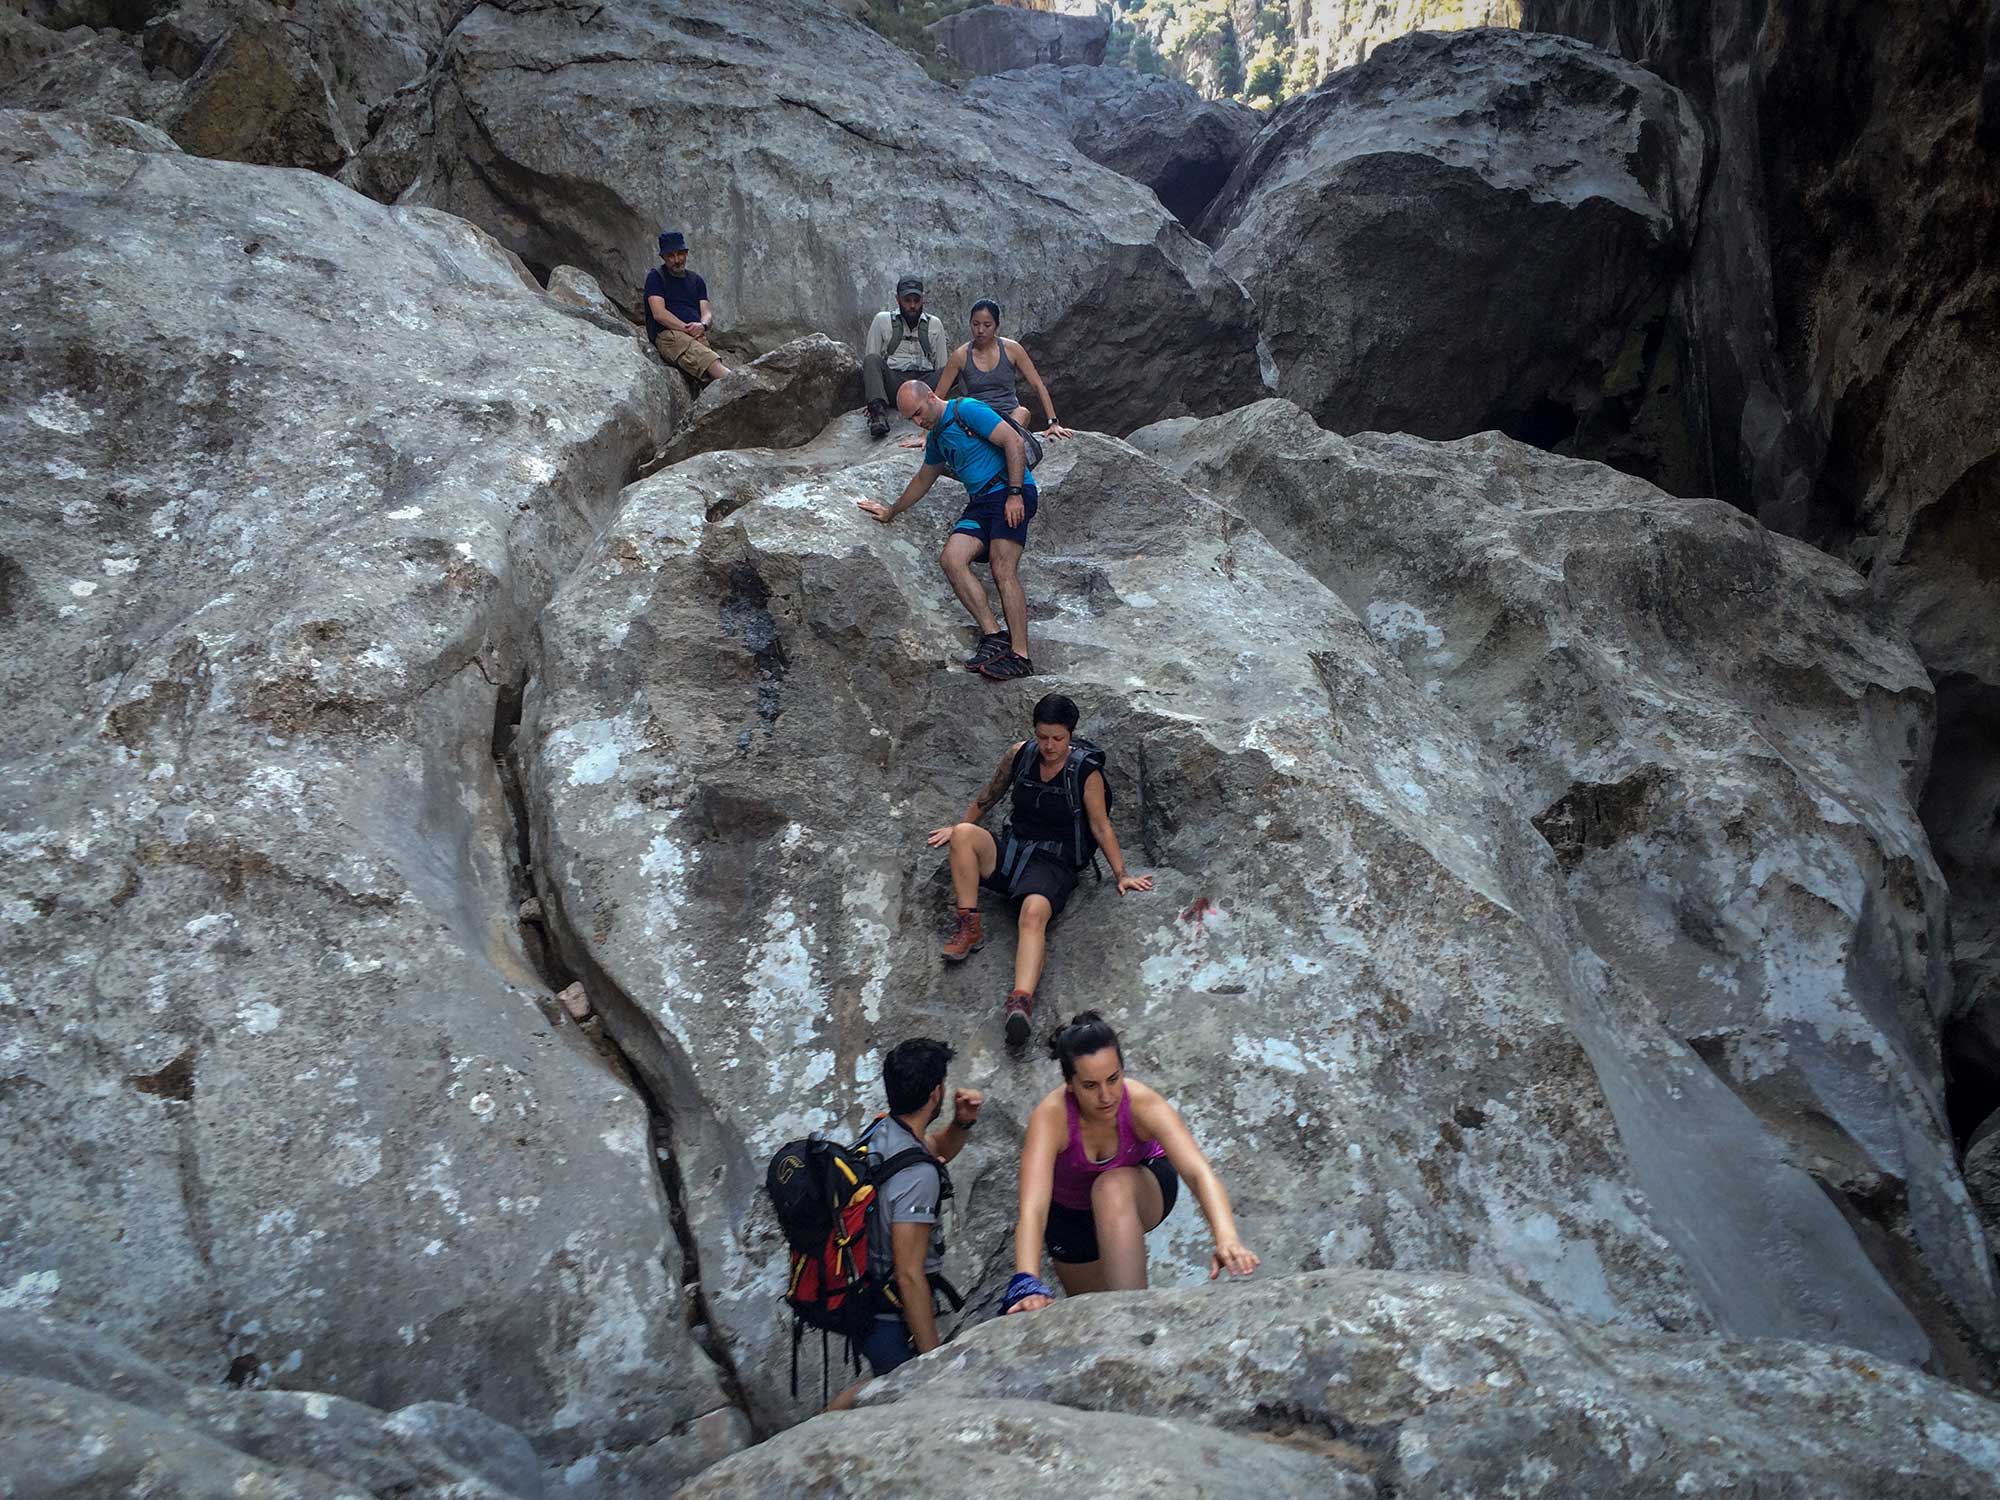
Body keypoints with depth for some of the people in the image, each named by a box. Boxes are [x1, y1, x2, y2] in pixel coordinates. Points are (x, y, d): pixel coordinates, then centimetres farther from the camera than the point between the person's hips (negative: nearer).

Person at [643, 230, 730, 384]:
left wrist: (703, 325, -9)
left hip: (698, 336, 5)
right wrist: (688, 329, -10)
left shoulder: (696, 281, 28)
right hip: (667, 335, -5)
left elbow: (707, 313, 16)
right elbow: (659, 314, -1)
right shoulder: (656, 277, 13)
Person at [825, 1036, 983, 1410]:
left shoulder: (879, 1131, -1)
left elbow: (939, 1149, 19)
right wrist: (933, 1358, -19)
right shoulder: (916, 1175, -27)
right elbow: (909, 1275, -26)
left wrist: (963, 1121, -1)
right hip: (891, 1320, -9)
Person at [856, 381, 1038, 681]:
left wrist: (1015, 494, -19)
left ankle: (1019, 655, -25)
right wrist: (891, 512, 45)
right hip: (980, 502, 8)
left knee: (1003, 570, -22)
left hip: (1011, 492, -8)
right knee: (951, 558, -16)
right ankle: (994, 636, -20)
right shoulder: (936, 437, 21)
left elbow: (1014, 443, -14)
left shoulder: (967, 410, -6)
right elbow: (923, 480, 37)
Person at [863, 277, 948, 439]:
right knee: (872, 360, -30)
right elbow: (870, 361, 7)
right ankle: (879, 413, -45)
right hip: (893, 381, -1)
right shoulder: (882, 320, 11)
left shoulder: (934, 324, 16)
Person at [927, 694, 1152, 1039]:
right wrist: (957, 828, 29)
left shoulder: (1086, 772, -6)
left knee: (1034, 912, -37)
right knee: (964, 834, -27)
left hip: (1054, 863, -4)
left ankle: (1022, 1001, -56)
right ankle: (969, 927, -21)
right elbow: (990, 795, 21)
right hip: (1011, 852, 4)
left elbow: (1101, 828, 1)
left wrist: (1121, 875, -2)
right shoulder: (1020, 754, 4)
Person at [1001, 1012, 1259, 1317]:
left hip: (1143, 1190, -1)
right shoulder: (1049, 1117, -36)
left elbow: (1199, 1172, -45)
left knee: (1112, 1187, -35)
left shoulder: (1142, 1103, -35)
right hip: (1070, 1211, 1)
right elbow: (1032, 1207, -46)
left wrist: (1227, 1239, -63)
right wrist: (1026, 1283, -63)